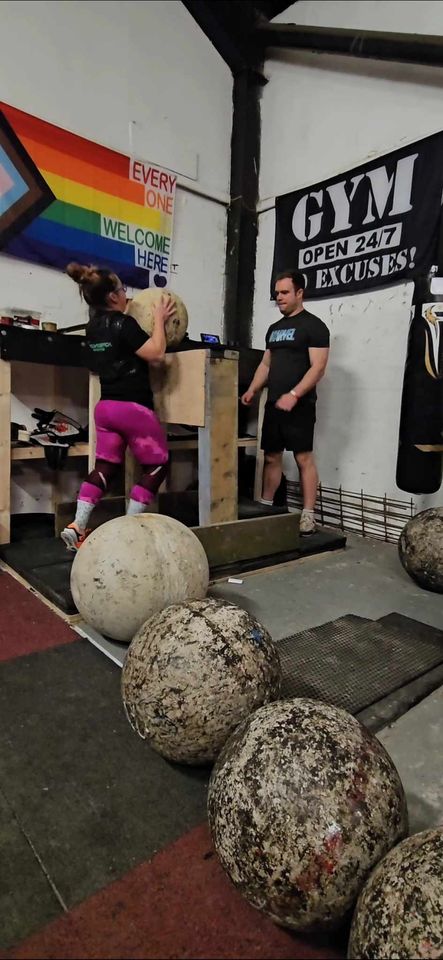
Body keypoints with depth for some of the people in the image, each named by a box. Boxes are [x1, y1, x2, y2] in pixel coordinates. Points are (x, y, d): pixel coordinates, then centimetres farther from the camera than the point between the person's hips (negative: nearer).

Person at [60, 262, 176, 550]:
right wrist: (159, 320, -5)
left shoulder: (94, 327, 13)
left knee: (105, 467, 12)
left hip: (106, 406, 8)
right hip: (133, 407, -8)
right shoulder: (123, 323, -12)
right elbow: (155, 353, -16)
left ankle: (77, 527, 5)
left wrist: (145, 323, 22)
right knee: (158, 465, 6)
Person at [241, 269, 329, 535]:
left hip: (299, 405, -7)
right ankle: (266, 508, 19)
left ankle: (308, 515, -1)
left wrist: (294, 395, -22)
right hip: (273, 404, 7)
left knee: (304, 457, -6)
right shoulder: (274, 328, 19)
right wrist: (252, 390, 9)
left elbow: (318, 367, -12)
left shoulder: (313, 325, -3)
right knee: (272, 457, 10)